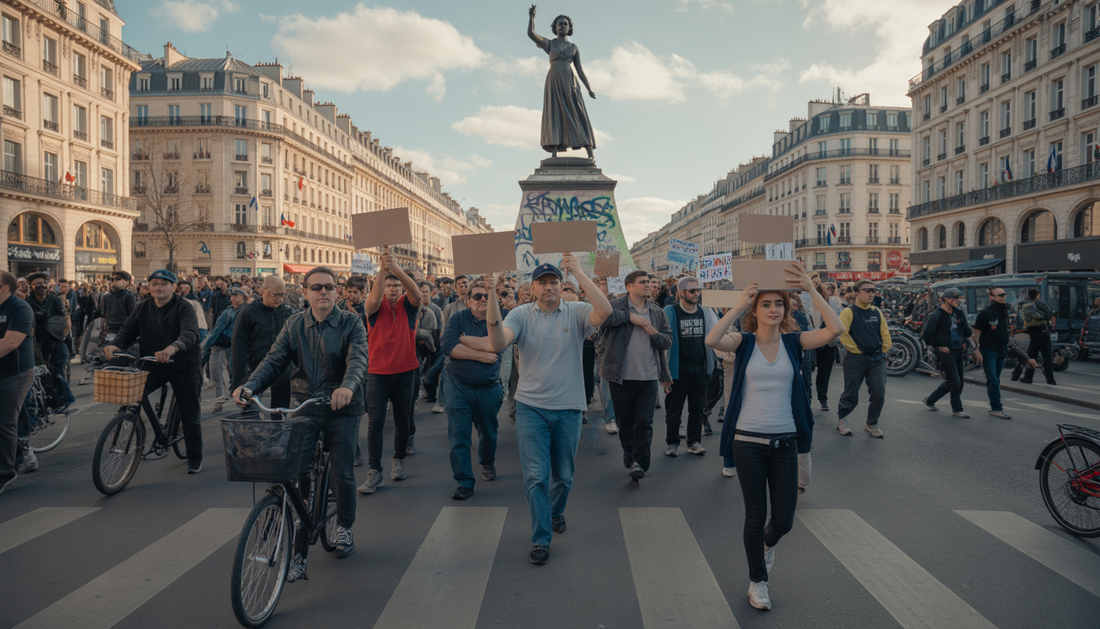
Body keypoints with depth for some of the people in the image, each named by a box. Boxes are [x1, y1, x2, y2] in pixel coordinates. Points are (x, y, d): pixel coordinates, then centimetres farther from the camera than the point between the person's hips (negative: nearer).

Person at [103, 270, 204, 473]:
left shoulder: (183, 307, -14)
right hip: (154, 365, 4)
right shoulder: (143, 308, 4)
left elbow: (190, 332, -30)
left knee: (189, 417, 0)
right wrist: (115, 344, -21)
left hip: (184, 367, -4)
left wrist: (173, 348, -50)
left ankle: (195, 460, 17)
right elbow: (128, 330, 1)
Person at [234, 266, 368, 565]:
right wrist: (250, 386, -22)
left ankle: (344, 526, 32)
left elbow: (358, 359, -21)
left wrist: (347, 386, -43)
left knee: (343, 473, 4)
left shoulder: (351, 323, -5)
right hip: (303, 407, 2)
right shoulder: (294, 324, 5)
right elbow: (275, 359, -3)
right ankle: (297, 547, 5)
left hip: (342, 409, -2)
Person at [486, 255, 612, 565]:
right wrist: (492, 298, -33)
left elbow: (605, 312, -26)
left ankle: (556, 511, 47)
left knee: (563, 474, 17)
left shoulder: (576, 312, -5)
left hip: (568, 407, 1)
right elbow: (497, 344, -20)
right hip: (531, 407, -1)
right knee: (536, 475, -3)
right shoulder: (522, 315, -4)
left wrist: (579, 273, -29)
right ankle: (541, 540, 11)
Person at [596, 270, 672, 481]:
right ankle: (629, 455, 29)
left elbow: (668, 342, 11)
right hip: (622, 376, -2)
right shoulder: (617, 305, -2)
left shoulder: (658, 313, 12)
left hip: (649, 376, 3)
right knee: (625, 422, 9)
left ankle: (640, 463, -1)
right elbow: (602, 316, -23)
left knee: (645, 421, -4)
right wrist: (630, 317, -20)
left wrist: (655, 333, -7)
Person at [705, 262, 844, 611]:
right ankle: (757, 582, 30)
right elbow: (712, 340, -26)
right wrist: (739, 305, -24)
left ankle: (767, 543, 45)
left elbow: (835, 330, -16)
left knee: (784, 520, 7)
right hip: (748, 441, -2)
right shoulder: (744, 342, -4)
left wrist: (811, 290, -19)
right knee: (755, 517, 7)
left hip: (785, 442, 2)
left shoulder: (794, 342, 1)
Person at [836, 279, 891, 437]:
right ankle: (841, 420, 28)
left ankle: (872, 424, 17)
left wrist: (884, 350, 10)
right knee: (851, 396, 3)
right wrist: (856, 350, -11)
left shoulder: (877, 312, 11)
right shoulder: (849, 312, -7)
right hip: (856, 359, -5)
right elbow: (842, 334, -16)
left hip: (877, 359, 5)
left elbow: (885, 332, 17)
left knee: (879, 393, -3)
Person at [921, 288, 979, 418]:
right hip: (945, 352, -7)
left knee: (950, 382, 12)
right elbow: (925, 335, -10)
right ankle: (957, 409, 11)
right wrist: (938, 346, -5)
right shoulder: (936, 316, -14)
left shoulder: (959, 313, 8)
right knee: (955, 383, -5)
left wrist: (975, 348, 14)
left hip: (958, 351, 7)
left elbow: (967, 332, 17)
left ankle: (930, 400, 28)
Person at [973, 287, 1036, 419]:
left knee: (995, 380, 12)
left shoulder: (1006, 312, 10)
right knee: (993, 380, -6)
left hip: (1001, 350, 6)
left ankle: (994, 406, 18)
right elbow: (976, 334, -11)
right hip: (988, 350, -6)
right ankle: (996, 408, -2)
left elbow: (1007, 332, 20)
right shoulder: (985, 313, -12)